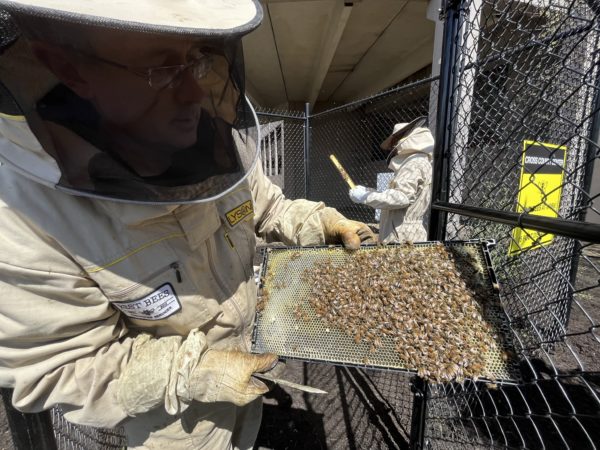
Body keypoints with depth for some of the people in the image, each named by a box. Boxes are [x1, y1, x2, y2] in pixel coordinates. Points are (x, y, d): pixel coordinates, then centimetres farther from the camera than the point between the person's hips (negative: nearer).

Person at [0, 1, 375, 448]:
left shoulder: (221, 139, -17)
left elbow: (263, 205, 1)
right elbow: (65, 368, -23)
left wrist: (324, 223, -12)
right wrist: (192, 372, -29)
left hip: (252, 347, 5)